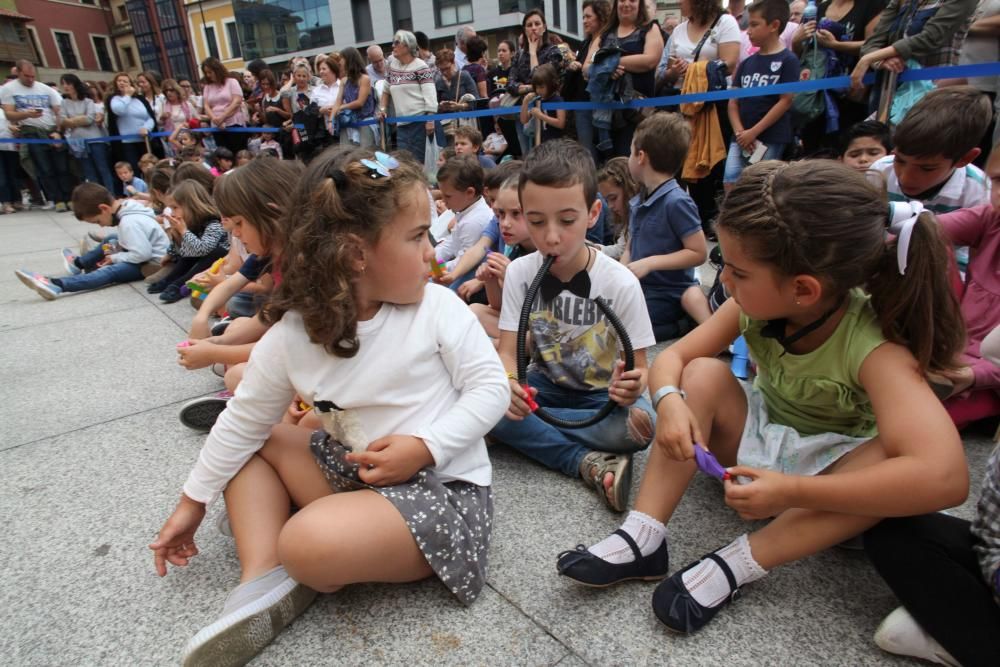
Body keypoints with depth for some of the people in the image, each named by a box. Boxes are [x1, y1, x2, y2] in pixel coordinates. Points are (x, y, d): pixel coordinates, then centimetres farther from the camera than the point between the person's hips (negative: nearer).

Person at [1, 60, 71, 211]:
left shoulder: (45, 89, 10)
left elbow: (59, 112, 6)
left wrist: (58, 132, -8)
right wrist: (27, 114, -21)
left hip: (53, 131, 2)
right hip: (32, 133, -2)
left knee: (62, 167, -3)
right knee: (45, 169, -4)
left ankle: (68, 198, 0)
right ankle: (58, 200, -2)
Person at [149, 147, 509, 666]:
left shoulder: (438, 307, -13)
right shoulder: (291, 336, -6)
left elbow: (491, 388, -10)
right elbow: (245, 420, 7)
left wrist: (425, 446, -23)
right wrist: (194, 500, 13)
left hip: (442, 486, -5)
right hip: (355, 469, 5)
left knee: (308, 545, -28)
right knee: (255, 443, 8)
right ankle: (263, 584, -7)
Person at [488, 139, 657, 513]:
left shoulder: (620, 283, -18)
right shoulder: (519, 273, -10)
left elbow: (638, 366, -12)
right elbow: (508, 351, -12)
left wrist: (632, 386, -38)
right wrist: (509, 383, -36)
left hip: (602, 395, -2)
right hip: (544, 385, 3)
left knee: (640, 423, -34)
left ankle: (532, 427, -17)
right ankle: (589, 463, -22)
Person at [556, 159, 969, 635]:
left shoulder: (873, 345, -30)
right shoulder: (755, 306, -18)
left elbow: (946, 477, -42)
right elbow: (673, 357, -13)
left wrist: (790, 493, -40)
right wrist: (668, 400, -36)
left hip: (830, 468, -3)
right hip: (759, 436, 3)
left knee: (899, 454, -33)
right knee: (704, 374, -22)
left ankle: (739, 563, -25)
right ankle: (643, 538, -24)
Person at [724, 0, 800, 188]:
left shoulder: (787, 60, -3)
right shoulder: (747, 63, 13)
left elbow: (785, 101, -9)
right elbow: (733, 101, 9)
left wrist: (754, 132, -13)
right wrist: (739, 132, -7)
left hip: (771, 140, -5)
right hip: (741, 138, 5)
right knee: (730, 183, -3)